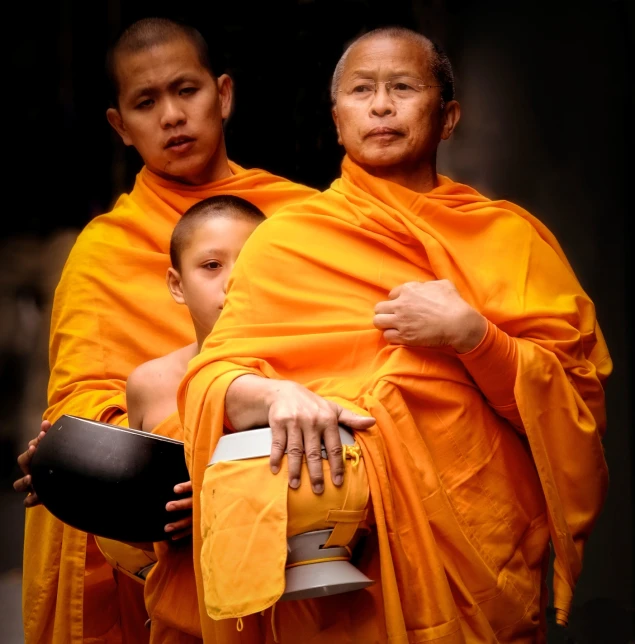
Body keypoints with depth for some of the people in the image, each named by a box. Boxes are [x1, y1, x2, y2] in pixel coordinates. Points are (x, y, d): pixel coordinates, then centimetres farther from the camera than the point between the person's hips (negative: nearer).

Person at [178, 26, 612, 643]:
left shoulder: (510, 235, 7)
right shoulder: (284, 238, 6)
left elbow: (581, 402, 0)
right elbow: (211, 379, -3)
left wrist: (470, 335, -15)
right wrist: (275, 395, -24)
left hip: (484, 566, 1)